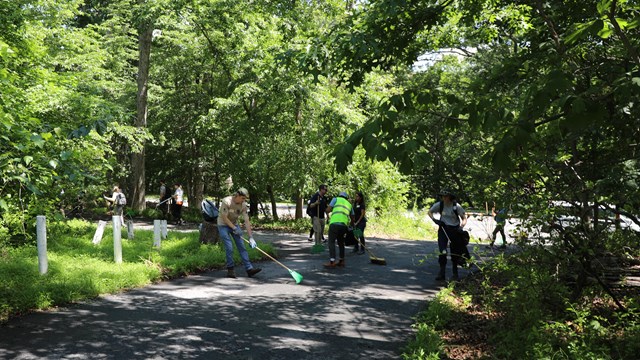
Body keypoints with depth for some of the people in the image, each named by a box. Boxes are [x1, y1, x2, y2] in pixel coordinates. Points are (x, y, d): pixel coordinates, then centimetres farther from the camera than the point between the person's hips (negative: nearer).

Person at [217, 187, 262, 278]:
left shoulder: (243, 205, -10)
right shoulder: (226, 201, -24)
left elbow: (247, 221, -10)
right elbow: (224, 218, -21)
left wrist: (251, 237, -14)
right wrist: (234, 228, -19)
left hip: (234, 224, 5)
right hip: (223, 225, -5)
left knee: (242, 246, -4)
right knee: (229, 248, -14)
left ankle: (249, 269, -6)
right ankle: (230, 270, -1)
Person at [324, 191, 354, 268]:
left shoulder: (336, 199, 16)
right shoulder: (349, 204, 28)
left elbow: (328, 210, 6)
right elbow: (352, 219, 32)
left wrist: (328, 215, 27)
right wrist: (350, 224, 51)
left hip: (335, 223, -4)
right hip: (344, 225, 5)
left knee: (331, 242, -5)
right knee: (341, 242, 19)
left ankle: (332, 262, -15)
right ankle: (342, 261, 22)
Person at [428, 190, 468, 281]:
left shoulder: (456, 206, -13)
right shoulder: (439, 205, -8)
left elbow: (464, 218, -6)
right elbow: (430, 212, 7)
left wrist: (461, 227, -23)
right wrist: (434, 220, -10)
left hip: (454, 229, -1)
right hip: (443, 228, 1)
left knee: (455, 252, 5)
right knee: (442, 250, -10)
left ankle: (455, 273, 19)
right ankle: (442, 273, -1)